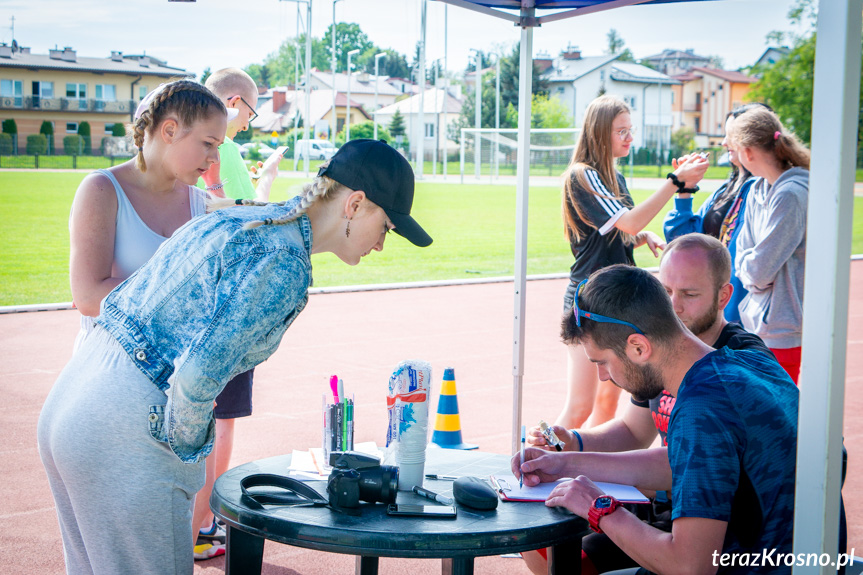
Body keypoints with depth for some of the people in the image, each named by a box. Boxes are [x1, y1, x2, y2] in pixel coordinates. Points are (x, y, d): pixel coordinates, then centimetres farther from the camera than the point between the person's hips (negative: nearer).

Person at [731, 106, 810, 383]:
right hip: (758, 327, 8)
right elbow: (742, 261, 11)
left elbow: (759, 269, -18)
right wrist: (751, 273, -7)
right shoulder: (758, 190, 9)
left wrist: (748, 268, 0)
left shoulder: (791, 194, -19)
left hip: (784, 331, -8)